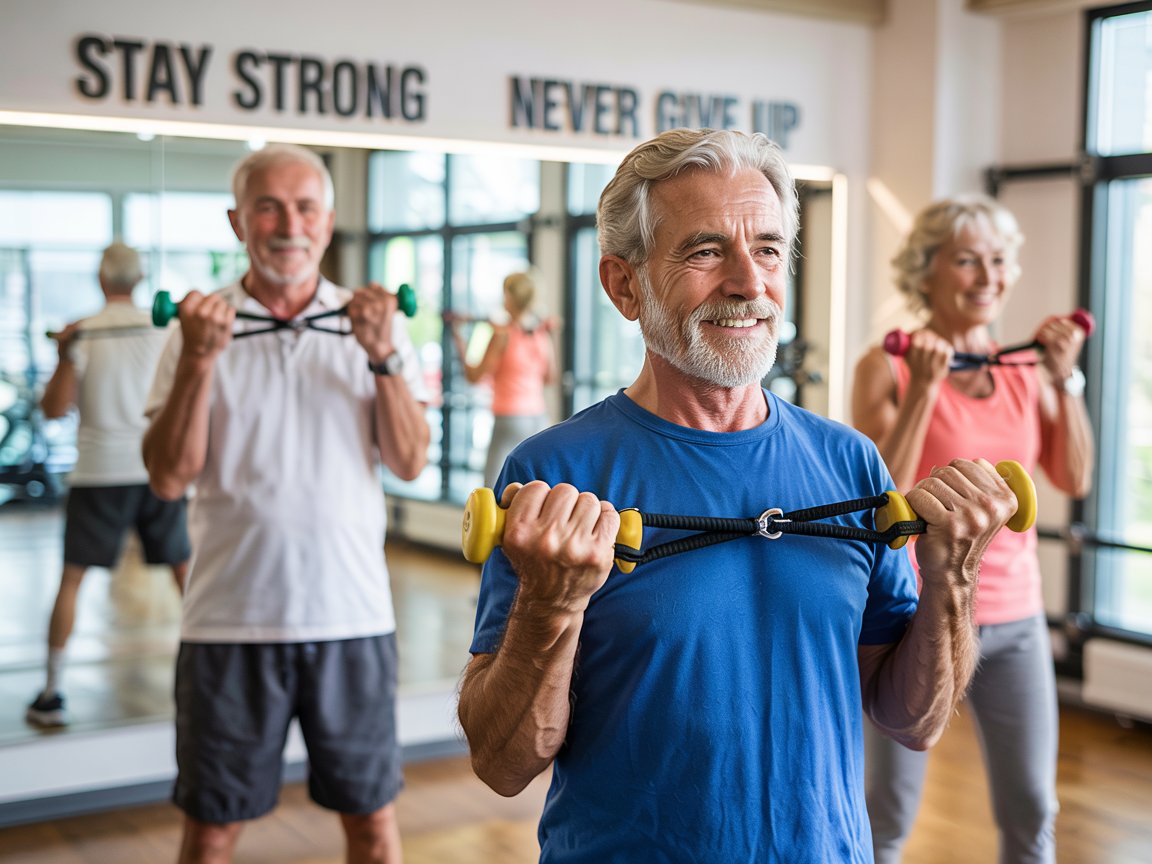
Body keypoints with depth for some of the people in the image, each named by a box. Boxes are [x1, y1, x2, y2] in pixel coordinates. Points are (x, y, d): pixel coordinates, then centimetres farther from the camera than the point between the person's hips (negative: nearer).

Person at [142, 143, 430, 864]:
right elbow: (169, 478, -6)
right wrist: (198, 361, -17)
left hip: (352, 614, 1)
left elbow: (410, 463, -3)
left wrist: (384, 358, -15)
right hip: (230, 617, 0)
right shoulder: (202, 324, 2)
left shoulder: (374, 323, 5)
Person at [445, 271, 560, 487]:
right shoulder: (543, 334, 5)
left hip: (510, 420, -6)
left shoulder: (503, 334, -10)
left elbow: (475, 376, -7)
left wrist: (458, 339, -1)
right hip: (539, 418, 6)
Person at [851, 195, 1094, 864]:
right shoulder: (888, 368, -9)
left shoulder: (1024, 367, 6)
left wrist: (1066, 380, -6)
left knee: (1033, 810, 11)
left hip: (1017, 619, 5)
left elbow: (1075, 479, 3)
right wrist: (925, 388, -21)